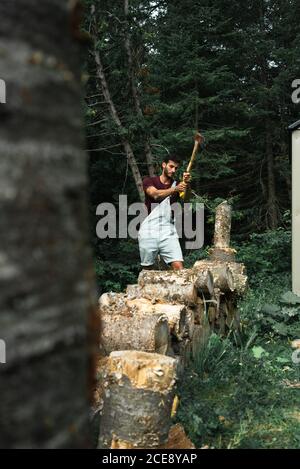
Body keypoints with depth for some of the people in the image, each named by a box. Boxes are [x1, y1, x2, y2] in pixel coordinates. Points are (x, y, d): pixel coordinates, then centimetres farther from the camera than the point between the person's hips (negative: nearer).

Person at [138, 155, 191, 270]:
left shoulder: (176, 185, 12)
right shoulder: (149, 181, 7)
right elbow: (156, 194, -15)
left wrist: (186, 183, -31)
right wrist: (175, 189, -33)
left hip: (168, 232, 1)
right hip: (148, 232, -1)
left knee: (179, 267, -15)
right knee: (147, 269, 7)